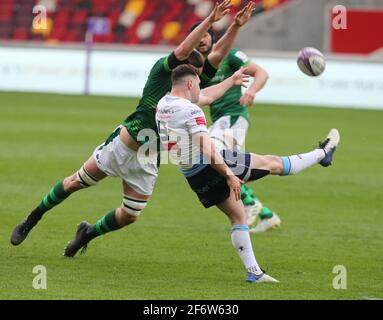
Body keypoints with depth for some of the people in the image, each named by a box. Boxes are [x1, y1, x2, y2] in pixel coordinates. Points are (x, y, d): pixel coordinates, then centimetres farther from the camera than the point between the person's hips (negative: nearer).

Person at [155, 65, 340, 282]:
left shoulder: (163, 104, 8)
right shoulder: (191, 111, -21)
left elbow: (206, 97, 23)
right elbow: (207, 150, -27)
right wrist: (229, 175, -22)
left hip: (194, 178, 9)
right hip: (212, 166, -9)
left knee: (238, 215, 16)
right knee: (273, 163, 8)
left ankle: (254, 272, 12)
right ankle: (322, 154, 24)